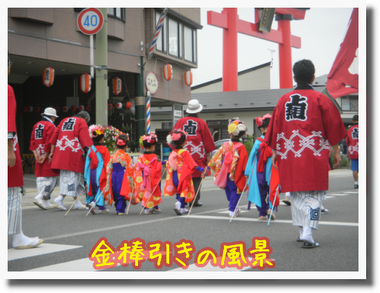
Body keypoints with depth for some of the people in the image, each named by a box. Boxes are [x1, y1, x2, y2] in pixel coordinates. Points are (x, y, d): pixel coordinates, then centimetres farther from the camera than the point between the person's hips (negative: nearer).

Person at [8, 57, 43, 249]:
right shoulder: (7, 90, -10)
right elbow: (9, 121, -16)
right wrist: (10, 149, -18)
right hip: (6, 146, -7)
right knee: (12, 194, 0)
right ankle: (17, 237, 6)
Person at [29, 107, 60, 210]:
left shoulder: (36, 125, 15)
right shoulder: (51, 126, -9)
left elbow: (32, 140, 10)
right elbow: (49, 143, -16)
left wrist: (36, 154, 4)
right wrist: (45, 156, -12)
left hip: (39, 157, 8)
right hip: (49, 157, -8)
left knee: (40, 178, 8)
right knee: (52, 177, -3)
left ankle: (45, 203, 10)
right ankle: (40, 197, -15)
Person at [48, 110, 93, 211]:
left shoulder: (64, 120, 22)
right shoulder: (82, 122, 3)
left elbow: (54, 136, 18)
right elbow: (85, 140, -9)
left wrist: (52, 152, 18)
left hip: (61, 153, 7)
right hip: (73, 153, -7)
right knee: (73, 175, -3)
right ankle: (60, 197, -17)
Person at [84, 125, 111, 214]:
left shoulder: (90, 149, 4)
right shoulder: (104, 149, -9)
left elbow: (87, 163, 8)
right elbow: (107, 163, -8)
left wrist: (86, 177, 14)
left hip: (92, 173, 5)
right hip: (101, 173, -5)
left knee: (95, 190, 13)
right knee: (101, 189, -1)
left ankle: (102, 208, 17)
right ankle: (93, 203, -21)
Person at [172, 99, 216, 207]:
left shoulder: (180, 121, 6)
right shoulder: (201, 123, 0)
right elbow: (207, 139, 2)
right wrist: (208, 154, 9)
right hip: (197, 154, -2)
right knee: (196, 177, 3)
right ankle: (194, 200, 2)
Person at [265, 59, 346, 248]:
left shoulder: (283, 99, 8)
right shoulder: (320, 99, -1)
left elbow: (275, 127, 11)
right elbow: (333, 127, 2)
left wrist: (275, 152, 19)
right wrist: (336, 151, 11)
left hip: (289, 155, 3)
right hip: (314, 155, -3)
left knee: (296, 194, 13)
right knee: (313, 195, 0)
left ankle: (302, 231, 17)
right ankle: (308, 234, -11)